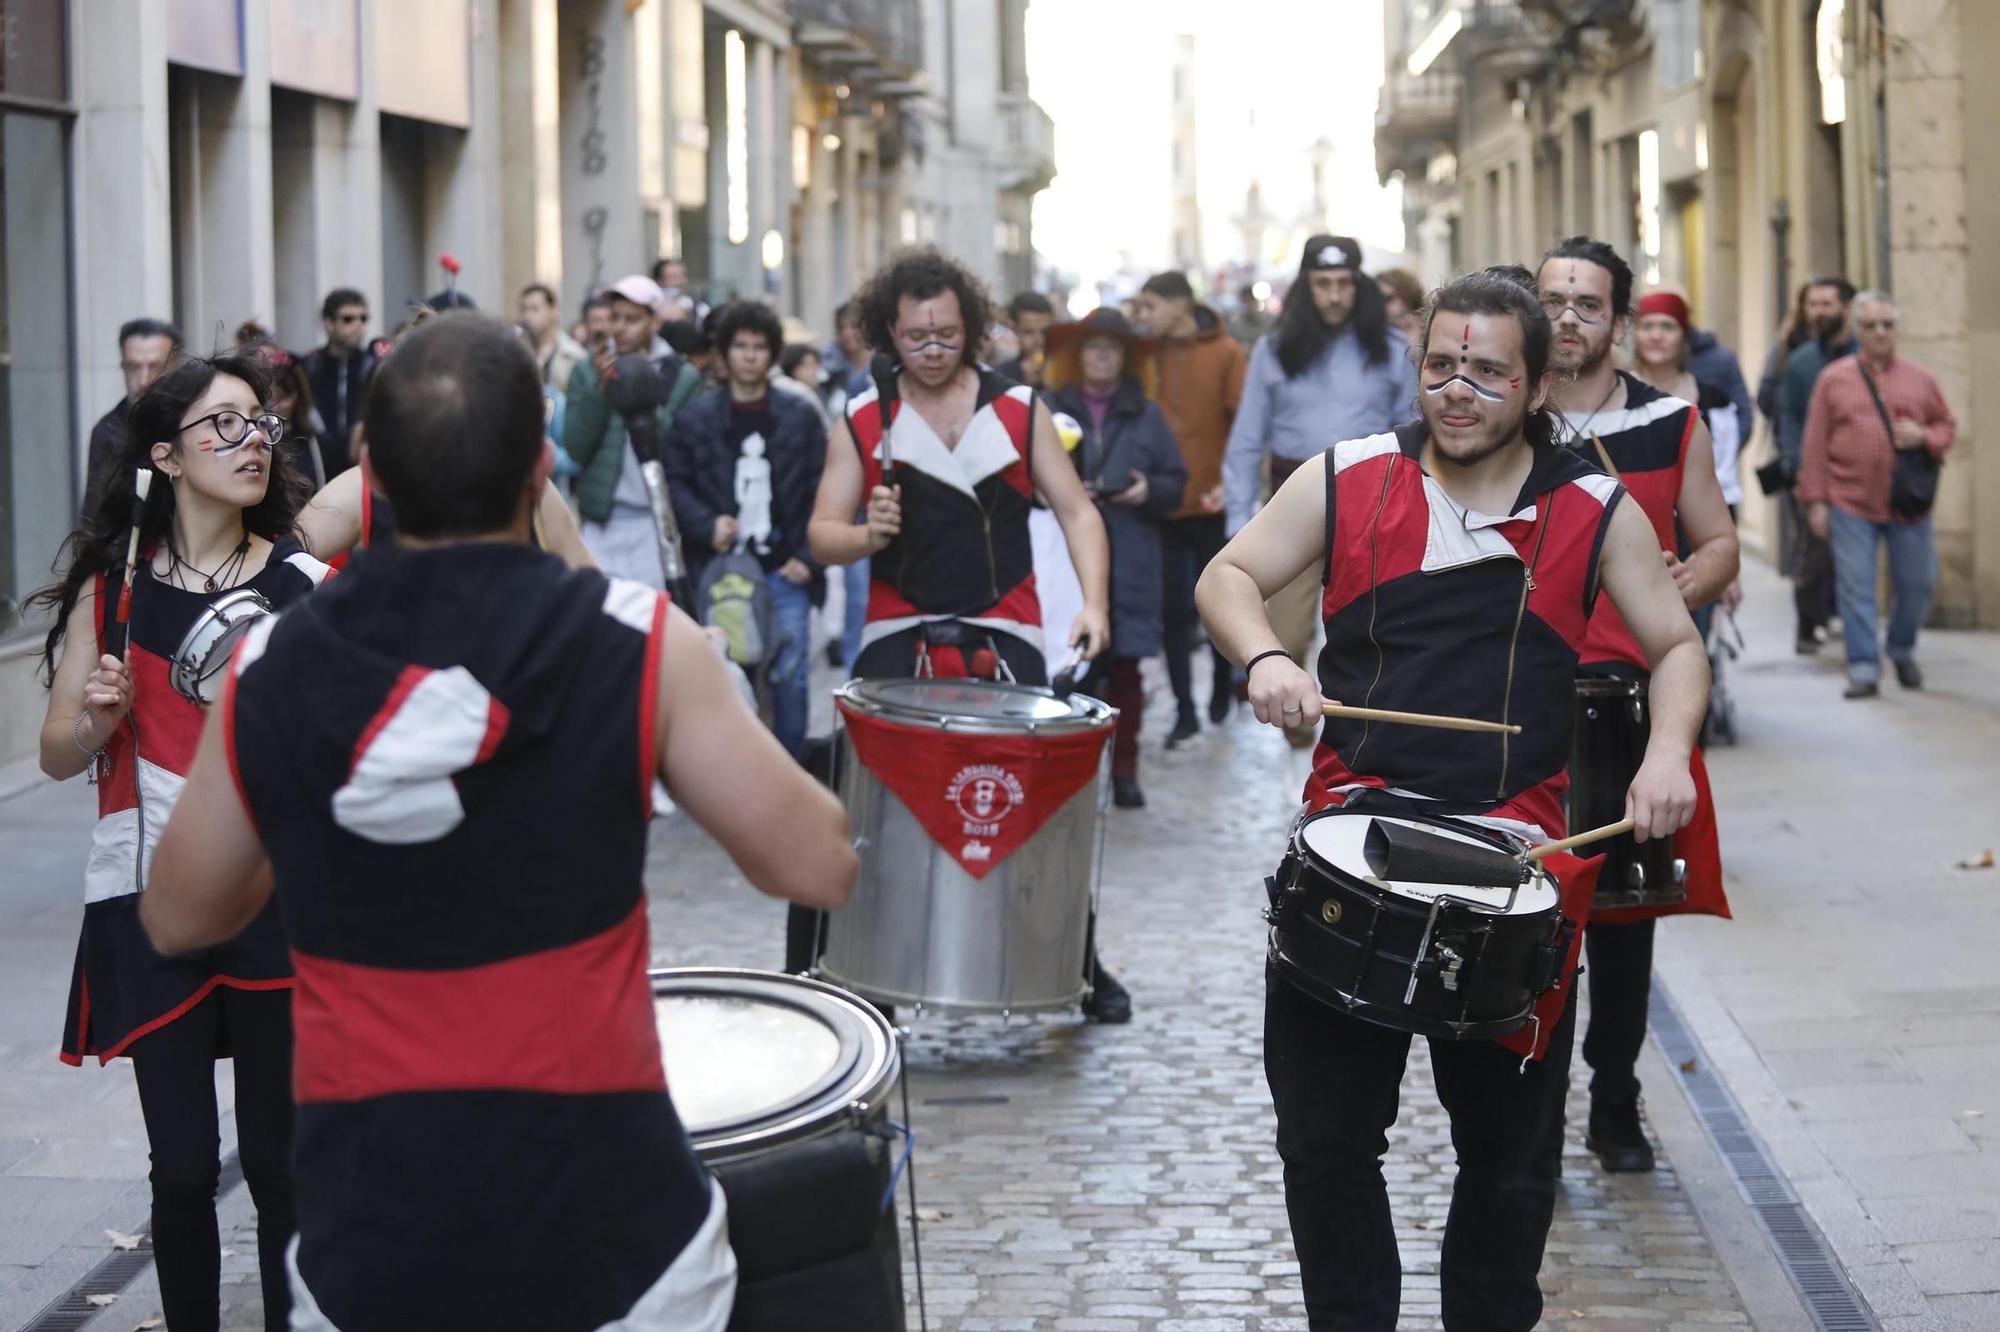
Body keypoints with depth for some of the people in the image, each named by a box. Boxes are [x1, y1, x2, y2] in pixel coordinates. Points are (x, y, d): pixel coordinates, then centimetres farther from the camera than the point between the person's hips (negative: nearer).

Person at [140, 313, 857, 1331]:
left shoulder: (268, 672, -3)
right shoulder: (635, 643, -11)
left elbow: (177, 922, 9)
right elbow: (818, 867, -7)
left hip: (365, 1239, 2)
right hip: (603, 1219, -2)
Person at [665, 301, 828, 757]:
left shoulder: (800, 417, 4)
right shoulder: (696, 417, 5)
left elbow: (821, 491, 2)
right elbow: (676, 483, 6)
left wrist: (808, 557, -5)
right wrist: (707, 525, -10)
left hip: (784, 570, 0)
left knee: (791, 677, 0)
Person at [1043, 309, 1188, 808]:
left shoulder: (1146, 415, 11)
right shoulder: (1051, 410, 5)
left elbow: (1176, 482, 11)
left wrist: (1150, 490, -9)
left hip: (1129, 563, 2)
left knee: (1126, 668, 2)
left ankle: (1124, 770, 10)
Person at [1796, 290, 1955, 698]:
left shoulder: (1920, 378, 9)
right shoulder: (1833, 379, 3)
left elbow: (1948, 426, 16)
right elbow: (1814, 444, 2)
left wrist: (1925, 437, -7)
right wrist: (1815, 500, -2)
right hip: (1850, 502, -2)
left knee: (1916, 583, 7)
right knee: (1855, 587, -4)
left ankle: (1902, 650, 31)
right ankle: (1863, 669, 1)